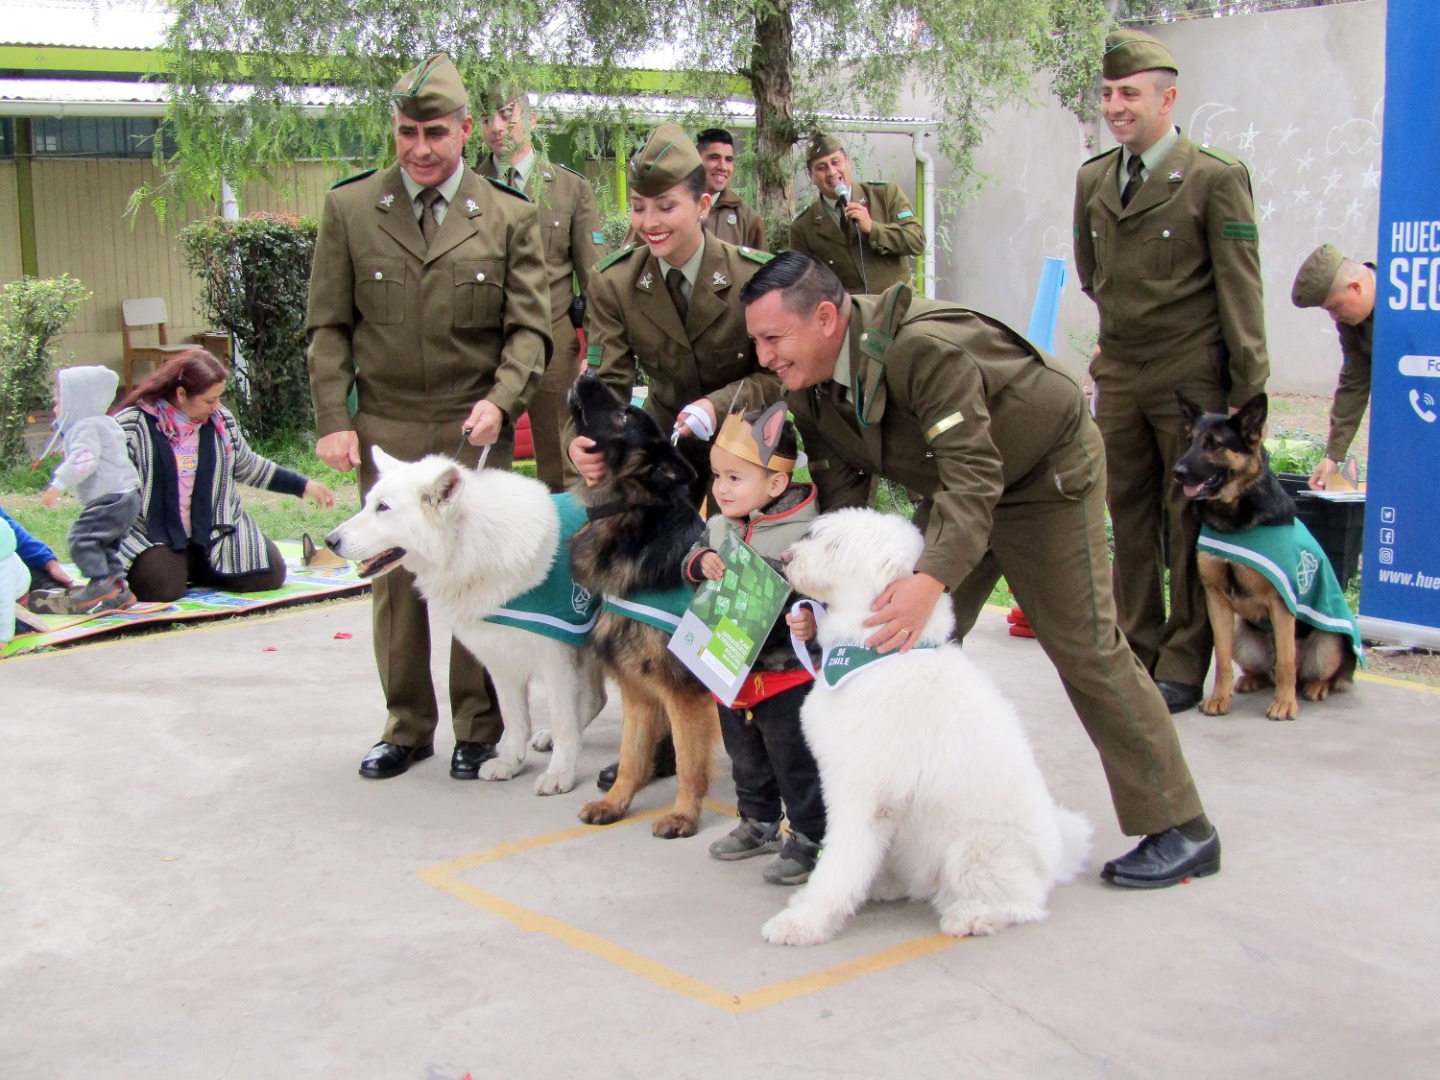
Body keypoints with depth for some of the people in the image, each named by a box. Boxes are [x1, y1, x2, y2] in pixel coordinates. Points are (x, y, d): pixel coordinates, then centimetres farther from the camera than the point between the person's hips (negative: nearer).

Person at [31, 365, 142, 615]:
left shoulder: (86, 426, -11)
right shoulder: (103, 423, 22)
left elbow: (83, 460, -25)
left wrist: (57, 485, -24)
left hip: (109, 498, -11)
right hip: (125, 496, 11)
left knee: (82, 537, -14)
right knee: (104, 546, 16)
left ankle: (101, 584, -17)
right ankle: (118, 590, 16)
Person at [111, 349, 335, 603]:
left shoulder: (221, 421, 6)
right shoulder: (131, 425, -8)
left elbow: (248, 467, 20)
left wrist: (305, 486, 19)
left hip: (215, 533, 4)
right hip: (153, 538, -4)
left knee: (268, 575, -15)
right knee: (160, 588, -32)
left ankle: (190, 569, 9)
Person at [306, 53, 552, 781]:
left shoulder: (509, 217, 3)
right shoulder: (349, 209, 5)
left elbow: (528, 328, 2)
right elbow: (329, 327, 6)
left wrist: (499, 399, -15)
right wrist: (333, 420, -3)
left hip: (475, 428, -1)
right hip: (385, 427, 1)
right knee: (395, 580, 5)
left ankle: (478, 728, 16)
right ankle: (407, 727, 18)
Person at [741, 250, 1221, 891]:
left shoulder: (923, 349, -38)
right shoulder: (809, 387, -11)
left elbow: (973, 474, -42)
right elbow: (839, 496, -5)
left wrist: (932, 579, -54)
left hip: (1046, 472, -8)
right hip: (952, 487, 8)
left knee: (1083, 647, -8)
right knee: (911, 636, 3)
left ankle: (1180, 831, 2)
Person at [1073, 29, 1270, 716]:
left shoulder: (1216, 179, -7)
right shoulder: (1092, 179, 9)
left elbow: (1240, 289, -8)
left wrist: (1247, 385, -11)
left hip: (1191, 380, -5)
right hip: (1119, 377, 5)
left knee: (1190, 524, 2)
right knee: (1129, 521, 10)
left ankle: (1182, 668, 10)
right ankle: (1137, 654, 20)